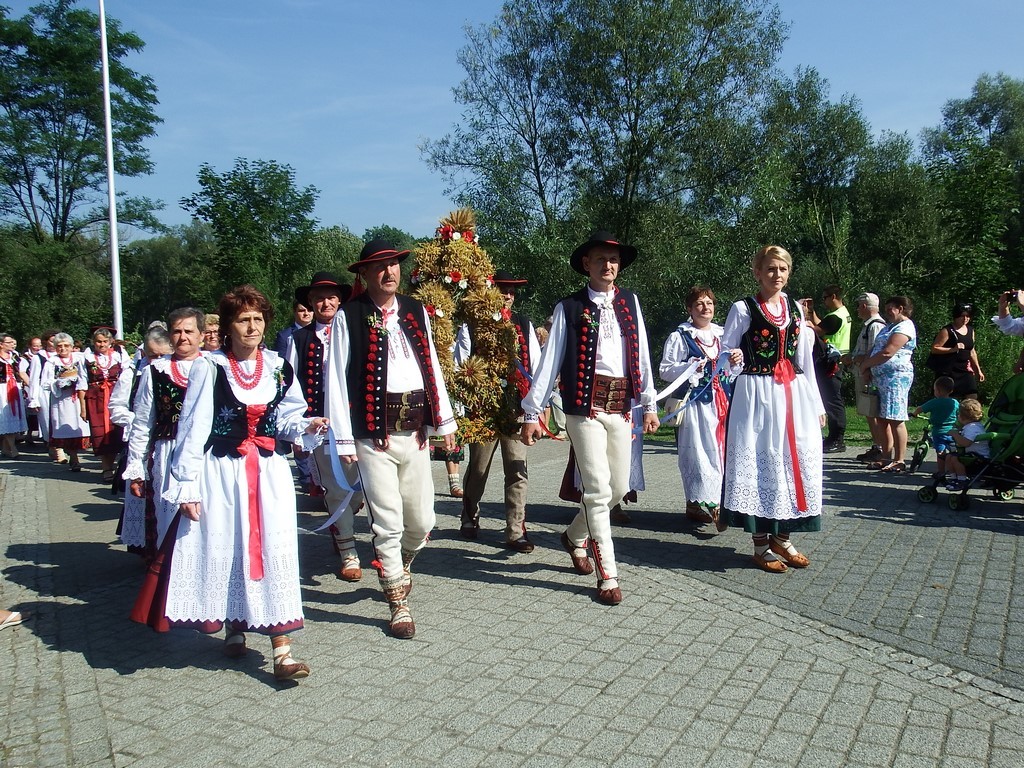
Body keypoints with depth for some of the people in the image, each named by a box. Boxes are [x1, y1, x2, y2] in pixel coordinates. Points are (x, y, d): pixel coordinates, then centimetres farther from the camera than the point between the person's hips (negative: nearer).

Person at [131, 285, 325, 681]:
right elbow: (193, 428, -6)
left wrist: (306, 427, -10)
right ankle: (234, 627, 30)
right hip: (221, 474, -2)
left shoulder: (278, 367, 6)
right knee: (224, 552, 6)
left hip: (268, 473, 2)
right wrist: (186, 486, -8)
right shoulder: (209, 367, -5)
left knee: (273, 552, -4)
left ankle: (281, 649, -3)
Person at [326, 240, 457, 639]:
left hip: (415, 431, 4)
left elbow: (432, 367, 15)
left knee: (422, 520, 10)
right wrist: (344, 439, -7)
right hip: (373, 434, -4)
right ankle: (399, 603, 16)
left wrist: (445, 421, 12)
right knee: (387, 522, 0)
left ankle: (400, 567, 42)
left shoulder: (416, 311, 12)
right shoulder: (348, 316, -2)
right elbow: (337, 379, -4)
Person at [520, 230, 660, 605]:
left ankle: (576, 536, 37)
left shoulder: (630, 302, 12)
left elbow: (642, 355, 12)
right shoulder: (569, 308, -1)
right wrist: (532, 412, -5)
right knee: (598, 489, -6)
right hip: (585, 406, -5)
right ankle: (608, 574, 4)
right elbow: (549, 362, -3)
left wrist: (649, 404, 10)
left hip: (621, 407, 5)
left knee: (619, 487, 11)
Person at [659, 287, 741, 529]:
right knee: (698, 452, -7)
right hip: (694, 402, -5)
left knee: (721, 450, 5)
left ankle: (715, 502, 16)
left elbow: (731, 372, 23)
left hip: (723, 402, 6)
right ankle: (701, 503, 3)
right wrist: (689, 368, -20)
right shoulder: (679, 336, -1)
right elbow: (665, 370, -5)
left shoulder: (723, 335, 16)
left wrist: (736, 362, 2)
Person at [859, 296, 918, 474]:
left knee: (895, 419, -10)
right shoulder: (889, 327, 23)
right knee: (883, 418, 10)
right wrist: (867, 368, 5)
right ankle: (886, 458, 15)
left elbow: (887, 353, -18)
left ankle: (899, 461, -8)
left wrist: (865, 364, -6)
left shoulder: (905, 328, -9)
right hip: (880, 377, 10)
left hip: (896, 376, -10)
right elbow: (875, 349, 22)